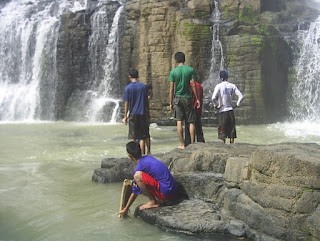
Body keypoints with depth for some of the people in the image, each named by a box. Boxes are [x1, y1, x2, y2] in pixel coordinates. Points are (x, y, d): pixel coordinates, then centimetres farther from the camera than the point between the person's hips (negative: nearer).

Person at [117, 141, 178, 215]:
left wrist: (125, 209, 12)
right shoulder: (149, 157, 12)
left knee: (137, 176, -18)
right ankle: (160, 199, 12)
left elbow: (135, 192, -1)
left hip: (167, 192, -9)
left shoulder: (139, 168, -10)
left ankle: (153, 202, -4)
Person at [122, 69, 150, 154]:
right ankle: (142, 154, 6)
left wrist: (125, 116, 2)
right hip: (142, 114, 1)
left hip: (132, 114, -1)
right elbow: (147, 101, 4)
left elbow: (126, 103, -4)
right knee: (142, 136, 6)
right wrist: (147, 113, 15)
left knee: (132, 136, 6)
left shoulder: (128, 88, -5)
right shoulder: (144, 86, 1)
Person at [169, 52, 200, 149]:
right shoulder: (190, 70, -1)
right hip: (188, 97, 0)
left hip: (178, 98, 0)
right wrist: (197, 99, 2)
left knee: (179, 122, 4)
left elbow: (171, 89, -2)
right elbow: (193, 85, -4)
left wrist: (171, 103, 3)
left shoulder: (173, 72, -1)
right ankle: (192, 144, 5)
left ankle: (182, 145, 3)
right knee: (191, 122, 6)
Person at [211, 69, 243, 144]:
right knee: (231, 129, 10)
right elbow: (241, 96, -1)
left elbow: (213, 98, -19)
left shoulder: (219, 86, -8)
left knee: (222, 130, 3)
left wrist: (216, 105, -5)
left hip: (222, 110, -3)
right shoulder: (232, 86, 3)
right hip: (230, 110, 3)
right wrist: (236, 105, 8)